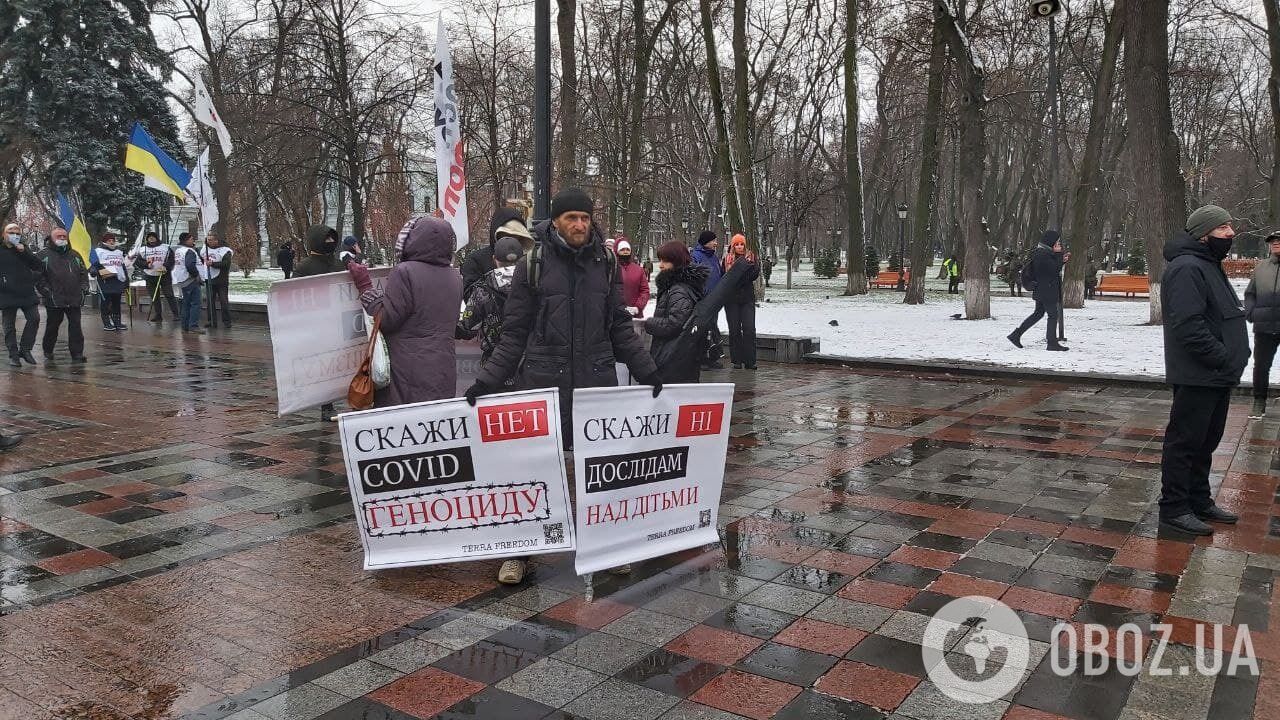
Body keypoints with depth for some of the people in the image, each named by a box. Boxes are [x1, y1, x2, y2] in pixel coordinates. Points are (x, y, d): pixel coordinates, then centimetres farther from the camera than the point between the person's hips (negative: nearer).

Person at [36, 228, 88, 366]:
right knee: (52, 327, 4)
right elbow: (38, 276, -1)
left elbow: (84, 273, 19)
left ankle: (77, 354, 7)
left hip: (74, 299, 3)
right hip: (54, 301, -3)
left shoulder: (75, 255, 16)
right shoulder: (43, 255, 2)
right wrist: (46, 292, -9)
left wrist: (83, 289, 7)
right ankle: (48, 355, 17)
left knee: (75, 326, 3)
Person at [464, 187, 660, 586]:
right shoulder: (532, 264, -3)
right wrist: (486, 381, -6)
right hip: (543, 383, -2)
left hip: (598, 381, 3)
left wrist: (646, 371, 8)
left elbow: (620, 327, 11)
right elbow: (514, 334, 0)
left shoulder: (606, 262, 5)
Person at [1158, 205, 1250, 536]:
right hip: (1197, 377, -10)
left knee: (1205, 442, 18)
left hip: (1218, 376, 11)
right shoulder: (1186, 269, -17)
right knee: (1184, 442, -3)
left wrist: (1236, 354, 11)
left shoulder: (1210, 266, 18)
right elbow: (1189, 326, -26)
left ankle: (1199, 501, 30)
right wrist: (1224, 358, -22)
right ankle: (1174, 508, 5)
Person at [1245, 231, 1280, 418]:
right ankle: (1259, 403, 18)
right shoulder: (1261, 267, 7)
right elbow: (1249, 294, 14)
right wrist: (1251, 312, -1)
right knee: (1261, 366, 7)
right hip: (1264, 328, 3)